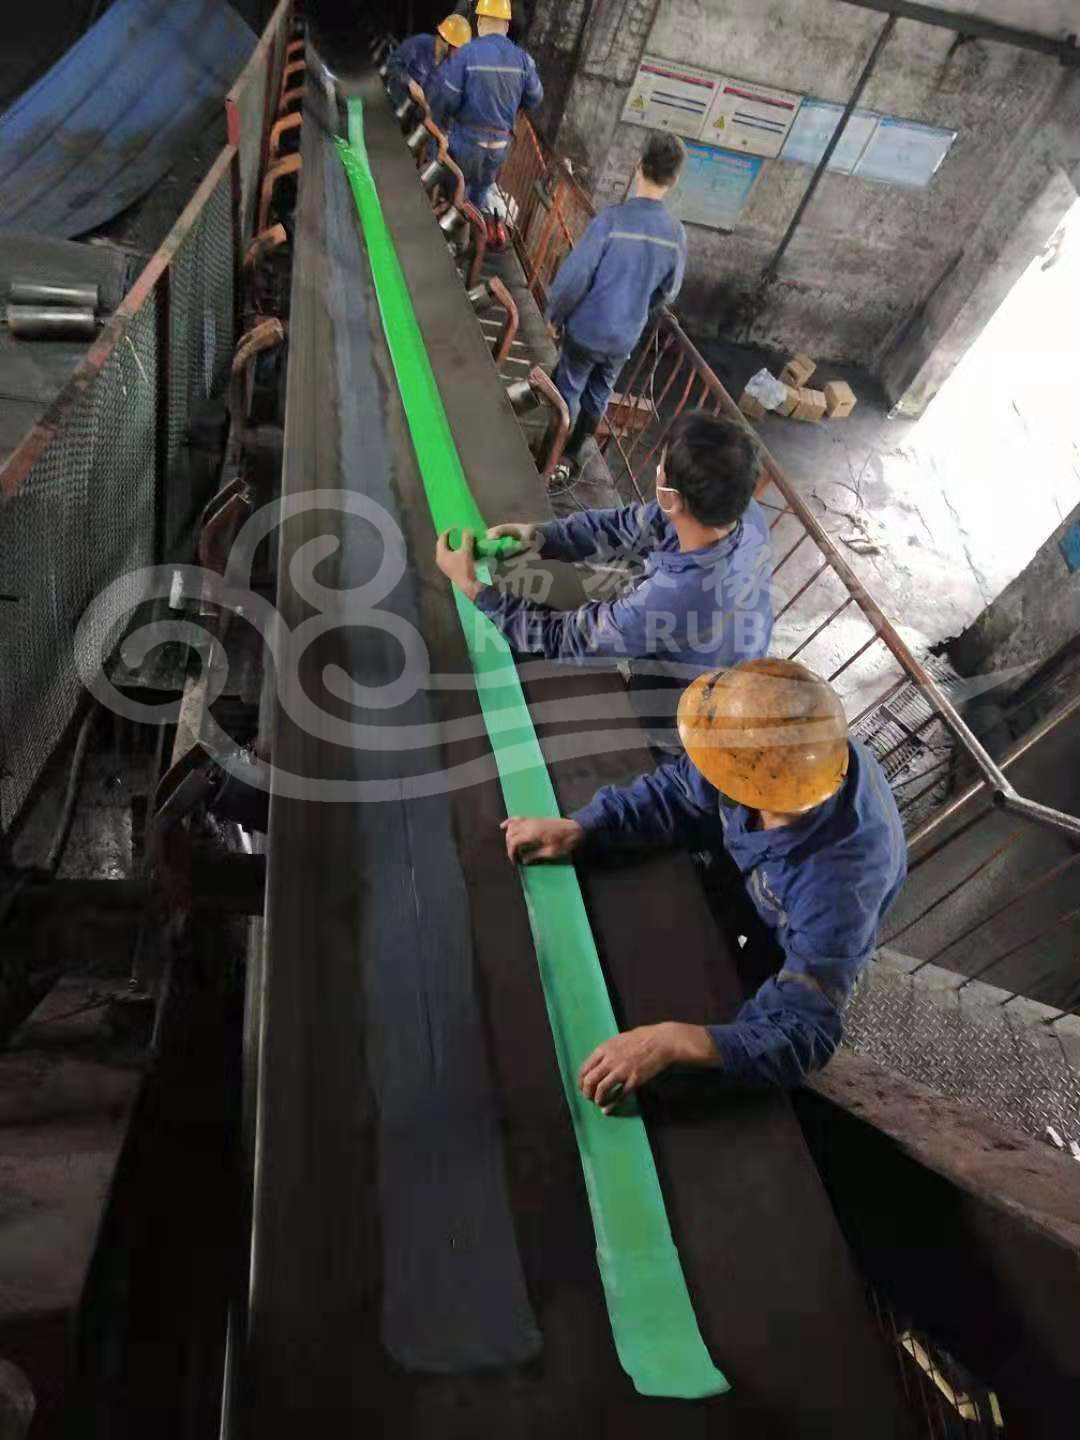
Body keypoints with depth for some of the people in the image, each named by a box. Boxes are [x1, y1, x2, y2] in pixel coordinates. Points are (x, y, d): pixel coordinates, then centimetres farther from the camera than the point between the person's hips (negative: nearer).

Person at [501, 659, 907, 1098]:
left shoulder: (836, 886, -46)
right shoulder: (804, 755, -31)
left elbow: (802, 1032, -44)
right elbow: (681, 791, -18)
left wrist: (671, 1041, -58)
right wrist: (579, 828, -30)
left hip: (781, 965, -5)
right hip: (743, 890, 5)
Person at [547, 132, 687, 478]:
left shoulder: (612, 218, -21)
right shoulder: (676, 233, -7)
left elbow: (573, 276, -19)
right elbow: (668, 293, 7)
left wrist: (554, 314, -3)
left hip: (586, 328, -4)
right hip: (626, 336, 4)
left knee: (568, 392, 13)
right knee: (598, 396, 22)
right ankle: (571, 455, 36)